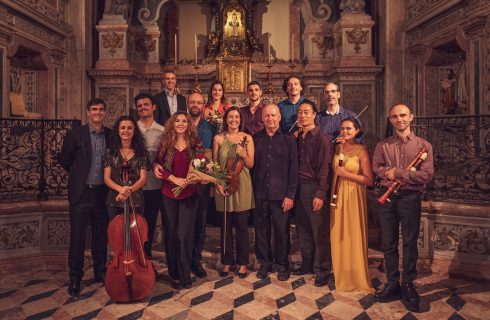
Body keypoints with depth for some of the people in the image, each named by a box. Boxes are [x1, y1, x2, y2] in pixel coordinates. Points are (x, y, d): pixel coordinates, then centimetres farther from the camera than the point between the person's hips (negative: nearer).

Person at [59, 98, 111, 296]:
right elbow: (64, 160, 4)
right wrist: (79, 176, 9)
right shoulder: (76, 134, -4)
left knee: (101, 236, 12)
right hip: (81, 193, -2)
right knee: (77, 237, 4)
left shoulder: (111, 135, 3)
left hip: (102, 193, 3)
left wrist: (107, 178, 5)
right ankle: (75, 278, 19)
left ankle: (100, 273, 28)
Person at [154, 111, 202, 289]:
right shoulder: (165, 143, 4)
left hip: (189, 194, -1)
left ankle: (185, 275, 9)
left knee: (184, 234, -4)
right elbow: (159, 165, 2)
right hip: (168, 194, 2)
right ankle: (174, 273, 22)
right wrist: (174, 179, -12)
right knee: (170, 234, 8)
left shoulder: (195, 143, 2)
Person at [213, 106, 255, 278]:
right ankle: (227, 261, 24)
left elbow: (251, 164, 1)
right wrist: (218, 183, -7)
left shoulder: (247, 138, 3)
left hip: (242, 186, -1)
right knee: (225, 226, 8)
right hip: (223, 186, 1)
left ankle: (242, 262, 21)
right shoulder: (218, 138, 5)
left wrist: (244, 155, -18)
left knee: (242, 226, 5)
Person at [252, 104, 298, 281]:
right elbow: (251, 165, 6)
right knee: (261, 229, 11)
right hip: (260, 192, 2)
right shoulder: (256, 138, 5)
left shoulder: (288, 139, -1)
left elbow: (293, 169, -3)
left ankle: (282, 264, 27)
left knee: (282, 230, 7)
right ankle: (264, 263, 29)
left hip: (281, 193, -2)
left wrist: (290, 195, -7)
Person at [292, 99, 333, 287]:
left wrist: (320, 194, -18)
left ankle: (322, 270, 14)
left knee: (319, 231, 1)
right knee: (302, 229, 14)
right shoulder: (298, 138, 13)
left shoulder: (321, 138, -7)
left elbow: (324, 168, -13)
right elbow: (295, 164, 13)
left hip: (314, 188, -7)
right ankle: (307, 264, 29)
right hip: (299, 187, 7)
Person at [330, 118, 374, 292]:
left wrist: (347, 174, -18)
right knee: (338, 237, 11)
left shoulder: (361, 151, -9)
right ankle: (341, 276, 29)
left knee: (354, 237, 3)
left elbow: (369, 180, -14)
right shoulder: (337, 148, 7)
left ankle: (357, 278, 22)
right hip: (337, 195, 5)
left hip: (353, 197, -5)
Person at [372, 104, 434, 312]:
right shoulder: (383, 145, 8)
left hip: (410, 197, -2)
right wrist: (390, 173, -18)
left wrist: (397, 173, -13)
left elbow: (427, 175, -9)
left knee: (410, 243, 7)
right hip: (388, 197, 2)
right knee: (388, 243, 9)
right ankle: (392, 284, 23)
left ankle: (408, 285, 22)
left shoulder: (423, 145, 0)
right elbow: (376, 167, -2)